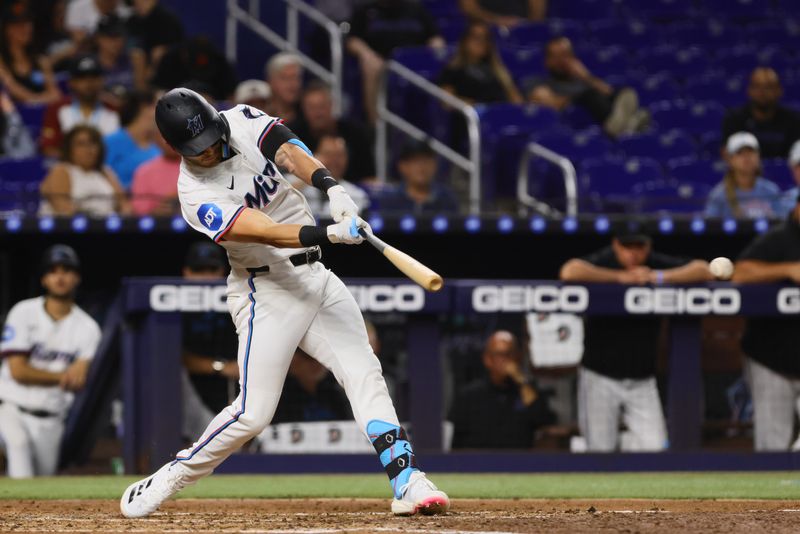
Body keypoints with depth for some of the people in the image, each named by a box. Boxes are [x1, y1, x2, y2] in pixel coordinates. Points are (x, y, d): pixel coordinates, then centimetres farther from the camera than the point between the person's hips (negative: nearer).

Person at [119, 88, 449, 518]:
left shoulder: (242, 122, -2)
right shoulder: (196, 195, -18)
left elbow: (290, 152, -19)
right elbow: (267, 233, -29)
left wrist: (332, 188, -38)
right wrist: (329, 234, -42)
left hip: (314, 275, 5)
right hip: (268, 291, -5)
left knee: (363, 372, -8)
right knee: (253, 413, -8)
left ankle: (407, 482, -14)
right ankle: (164, 483, 9)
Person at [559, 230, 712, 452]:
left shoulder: (658, 265, -2)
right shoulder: (603, 261, -12)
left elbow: (703, 270, -11)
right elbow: (569, 272, -32)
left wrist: (658, 277, -21)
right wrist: (620, 277, -24)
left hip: (642, 381, 3)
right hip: (600, 377, -3)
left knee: (654, 448, -4)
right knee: (600, 452, 1)